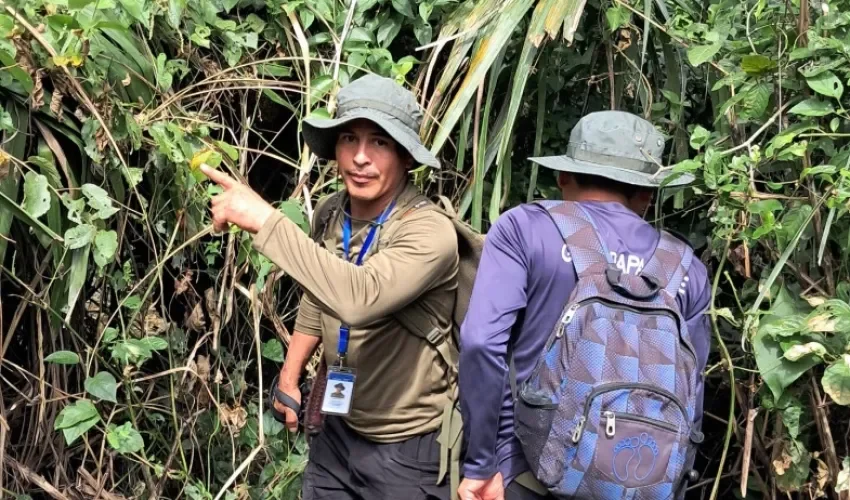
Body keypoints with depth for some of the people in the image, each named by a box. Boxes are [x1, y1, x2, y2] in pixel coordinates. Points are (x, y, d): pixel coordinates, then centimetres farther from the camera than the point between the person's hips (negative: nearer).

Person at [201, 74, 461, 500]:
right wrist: (288, 378, 18)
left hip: (407, 450, -6)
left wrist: (265, 220, -36)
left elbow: (358, 299, -40)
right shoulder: (329, 213, -3)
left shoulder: (429, 233, -23)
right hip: (338, 431, 6)